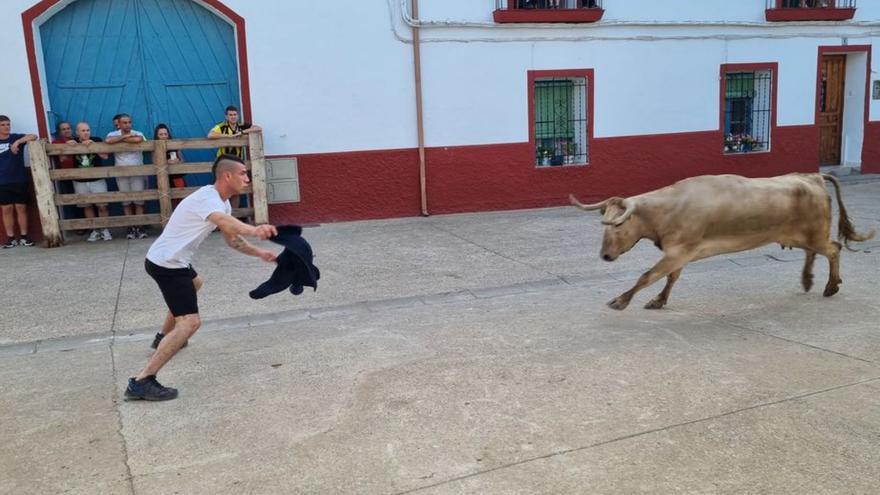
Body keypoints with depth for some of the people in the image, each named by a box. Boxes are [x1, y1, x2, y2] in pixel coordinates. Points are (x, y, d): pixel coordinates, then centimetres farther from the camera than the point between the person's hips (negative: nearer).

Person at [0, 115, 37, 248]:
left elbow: (33, 136, -19)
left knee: (21, 208, 3)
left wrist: (17, 142, -31)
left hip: (19, 180, -1)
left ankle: (24, 237, 9)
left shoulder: (16, 138, 1)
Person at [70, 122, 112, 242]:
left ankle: (105, 230, 8)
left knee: (102, 206, -4)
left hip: (97, 180, -2)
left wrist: (93, 144, -20)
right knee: (87, 206, 7)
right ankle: (94, 231, 16)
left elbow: (105, 156, -13)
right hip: (80, 181, 2)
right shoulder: (73, 143, 3)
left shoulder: (96, 140, -1)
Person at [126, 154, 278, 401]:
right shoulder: (208, 198, -24)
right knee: (190, 322, -20)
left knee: (194, 284, 39)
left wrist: (260, 253, 1)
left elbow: (232, 239, 14)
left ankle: (164, 338, 55)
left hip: (169, 260, 11)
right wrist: (254, 230, -66)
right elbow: (225, 222, -47)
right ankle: (141, 382, -21)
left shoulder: (222, 202, 9)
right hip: (167, 264, -11)